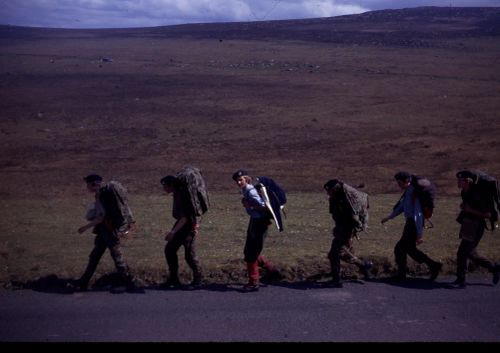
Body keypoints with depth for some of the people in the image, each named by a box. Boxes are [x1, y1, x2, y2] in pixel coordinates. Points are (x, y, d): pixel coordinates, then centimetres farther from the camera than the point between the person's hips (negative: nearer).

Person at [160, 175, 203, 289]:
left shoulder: (182, 195, -22)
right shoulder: (177, 194, 5)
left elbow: (185, 217, -27)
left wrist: (173, 231, -31)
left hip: (190, 225, -10)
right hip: (181, 223, 10)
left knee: (189, 255, -7)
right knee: (169, 249, 6)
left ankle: (197, 280, 11)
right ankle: (174, 279, 13)